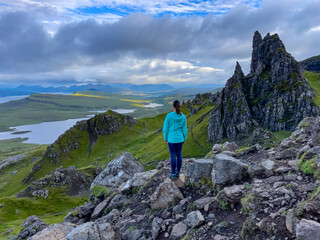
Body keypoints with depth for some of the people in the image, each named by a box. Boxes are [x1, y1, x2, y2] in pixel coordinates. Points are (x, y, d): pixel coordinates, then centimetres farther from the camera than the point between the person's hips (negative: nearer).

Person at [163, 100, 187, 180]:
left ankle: (173, 174, 13)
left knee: (173, 155, 4)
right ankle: (178, 172, 24)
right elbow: (184, 129, 1)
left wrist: (165, 138, 3)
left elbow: (165, 128, -10)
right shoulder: (183, 116, -4)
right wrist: (184, 139, 14)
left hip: (172, 139, -4)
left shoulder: (169, 116, -15)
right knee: (179, 154, 14)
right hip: (180, 139, 4)